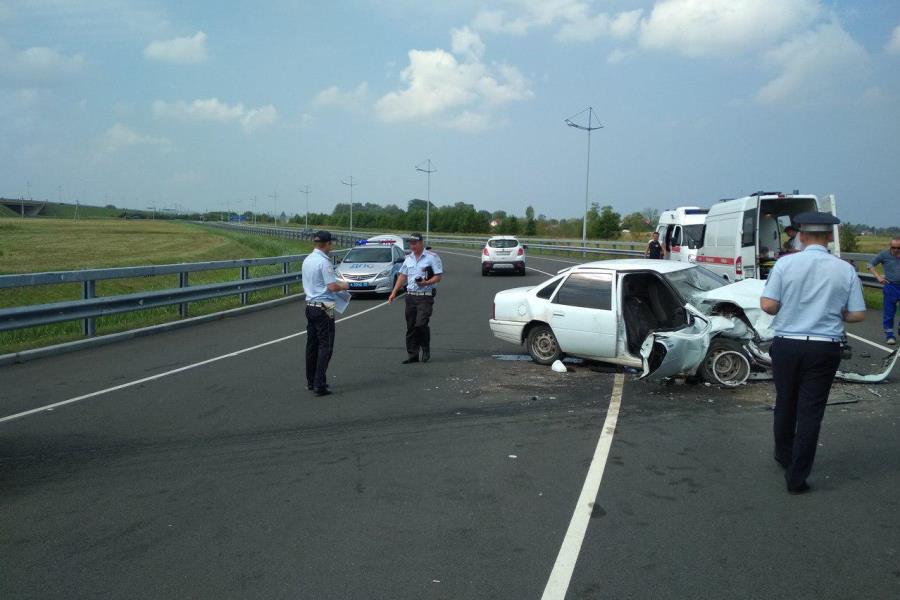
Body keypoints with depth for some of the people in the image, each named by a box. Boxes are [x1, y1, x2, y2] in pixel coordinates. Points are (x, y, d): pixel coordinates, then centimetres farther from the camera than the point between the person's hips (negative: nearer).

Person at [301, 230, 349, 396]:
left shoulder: (307, 260, 10)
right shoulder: (324, 262, -16)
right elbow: (332, 287, -20)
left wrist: (337, 284, 20)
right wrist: (343, 286, 0)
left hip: (310, 306, 9)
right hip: (323, 308, -8)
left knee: (312, 345, 14)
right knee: (325, 346, -4)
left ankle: (311, 381, 22)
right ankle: (319, 384, -7)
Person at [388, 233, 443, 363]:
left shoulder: (432, 257, -4)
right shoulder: (408, 258, 15)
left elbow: (438, 276, -6)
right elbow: (402, 276, 19)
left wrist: (427, 282, -24)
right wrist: (394, 292, 12)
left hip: (425, 297, -6)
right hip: (410, 296, 6)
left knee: (421, 324, -15)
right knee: (410, 327, 5)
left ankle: (426, 350, 7)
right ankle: (412, 355, 12)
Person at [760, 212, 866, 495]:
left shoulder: (785, 263, -8)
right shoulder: (845, 270, -3)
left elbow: (768, 305, -12)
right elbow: (857, 314, -1)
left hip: (786, 345, 0)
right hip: (825, 349, 0)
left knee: (785, 404, 19)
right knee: (810, 412, 5)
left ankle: (784, 456, 40)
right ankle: (797, 477, 9)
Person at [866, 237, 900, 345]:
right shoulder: (884, 254, -5)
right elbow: (870, 265, 2)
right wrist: (878, 276, -9)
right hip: (891, 286, -3)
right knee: (889, 312, 0)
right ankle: (889, 335, 9)